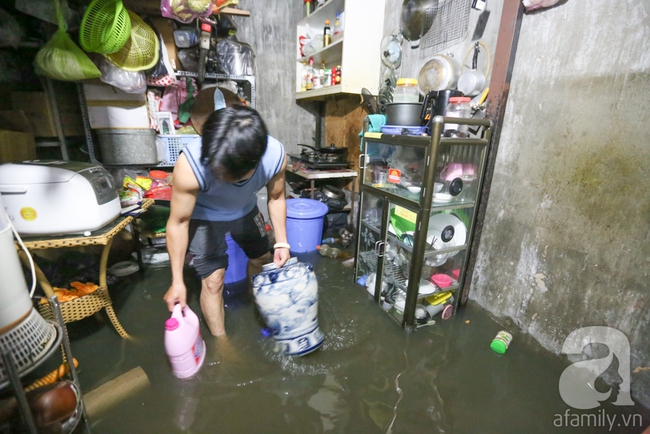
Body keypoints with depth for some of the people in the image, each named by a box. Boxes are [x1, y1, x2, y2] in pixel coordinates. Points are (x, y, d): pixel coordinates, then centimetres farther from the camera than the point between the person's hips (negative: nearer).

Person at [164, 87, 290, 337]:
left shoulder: (275, 154, -32)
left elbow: (276, 198, -11)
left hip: (245, 211, 4)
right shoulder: (190, 164, -38)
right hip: (204, 216, -3)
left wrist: (282, 242, -16)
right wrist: (177, 281, -18)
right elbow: (178, 223, -25)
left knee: (262, 259, 17)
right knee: (213, 280, -5)